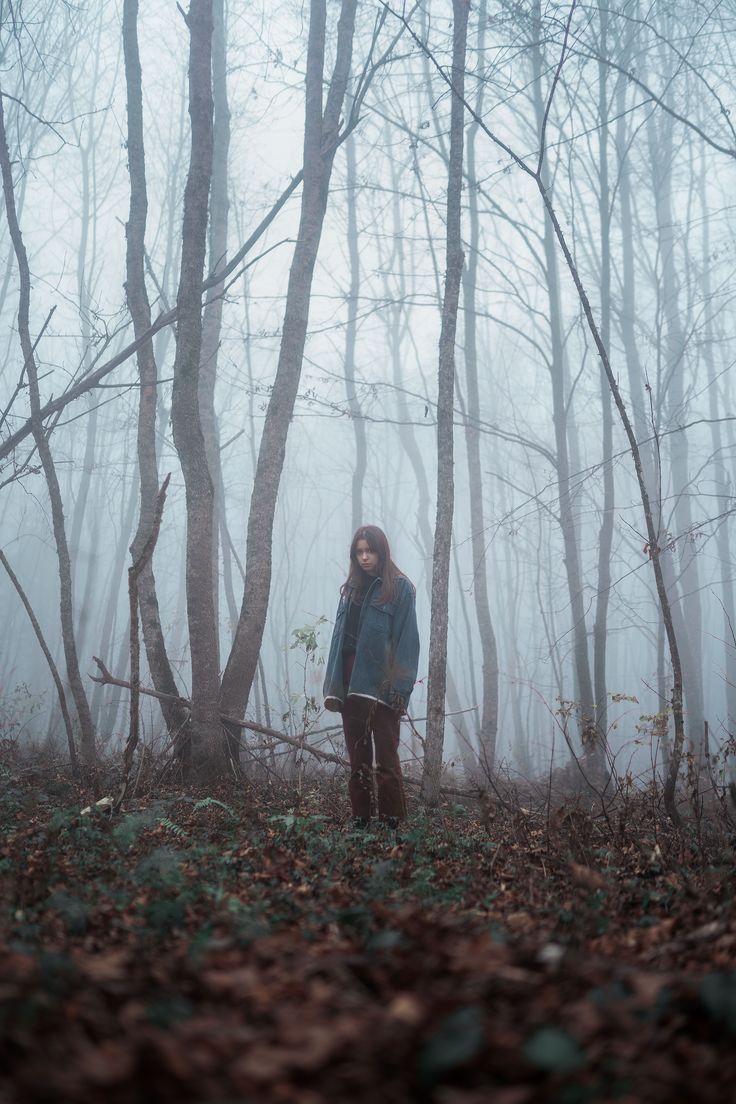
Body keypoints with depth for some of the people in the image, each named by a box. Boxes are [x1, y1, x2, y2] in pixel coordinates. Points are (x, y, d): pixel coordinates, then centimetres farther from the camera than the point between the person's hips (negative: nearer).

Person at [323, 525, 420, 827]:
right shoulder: (351, 588, 15)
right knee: (357, 757, 10)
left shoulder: (399, 587, -3)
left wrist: (400, 688, -17)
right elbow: (339, 635, 12)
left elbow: (407, 640, -9)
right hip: (350, 682, 6)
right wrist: (333, 684, 4)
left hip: (381, 685, -6)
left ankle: (392, 822, 2)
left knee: (386, 758, -3)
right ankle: (359, 819, 16)